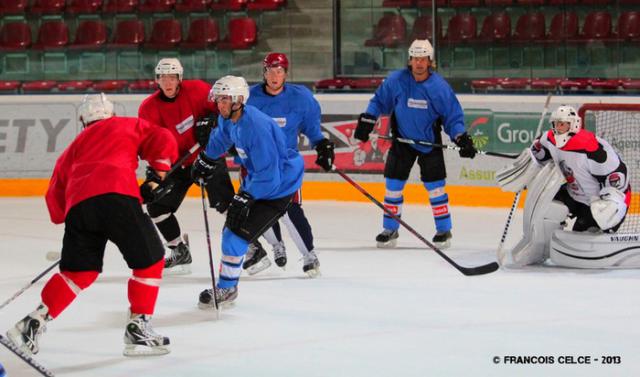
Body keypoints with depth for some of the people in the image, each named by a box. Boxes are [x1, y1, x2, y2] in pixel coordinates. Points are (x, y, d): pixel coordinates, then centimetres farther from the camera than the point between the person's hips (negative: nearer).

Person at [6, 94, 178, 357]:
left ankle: (34, 323, 9)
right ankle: (138, 328, 3)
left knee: (78, 271, 16)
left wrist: (64, 216, 47)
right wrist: (160, 172, 25)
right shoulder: (128, 126, 28)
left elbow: (55, 195, 32)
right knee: (150, 259, 9)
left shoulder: (74, 148, 36)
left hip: (77, 206, 4)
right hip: (116, 195, -4)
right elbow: (162, 141, 14)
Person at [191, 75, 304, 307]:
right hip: (256, 180, 10)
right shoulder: (229, 119, -4)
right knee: (230, 229, 17)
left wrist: (244, 199, -28)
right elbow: (221, 138, 23)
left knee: (236, 234, -13)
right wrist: (204, 162, 29)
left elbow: (269, 176, -31)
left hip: (279, 186, -10)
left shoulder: (257, 127, -32)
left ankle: (226, 289, 2)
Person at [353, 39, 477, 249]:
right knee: (393, 184, 1)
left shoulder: (440, 87, -14)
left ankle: (444, 230, 11)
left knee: (434, 185, -2)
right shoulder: (396, 81, -12)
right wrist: (366, 122, -6)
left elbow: (452, 116, -8)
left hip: (430, 141, -1)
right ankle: (390, 230, 14)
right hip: (402, 139, 1)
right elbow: (379, 101, 1)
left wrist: (462, 138, -18)